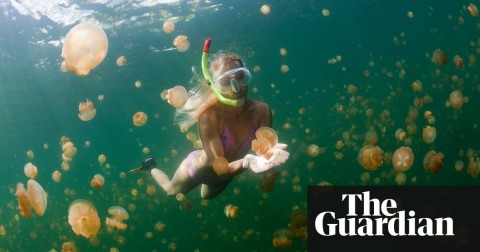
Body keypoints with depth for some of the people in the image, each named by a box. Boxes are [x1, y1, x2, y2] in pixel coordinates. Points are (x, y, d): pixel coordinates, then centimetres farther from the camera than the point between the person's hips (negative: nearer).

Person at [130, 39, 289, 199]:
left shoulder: (260, 111, -29)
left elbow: (264, 152, -28)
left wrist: (270, 155, -51)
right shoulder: (209, 114, -40)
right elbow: (221, 169, -39)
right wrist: (246, 163, -59)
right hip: (198, 170, -4)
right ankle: (151, 167, 53)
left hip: (229, 171, 4)